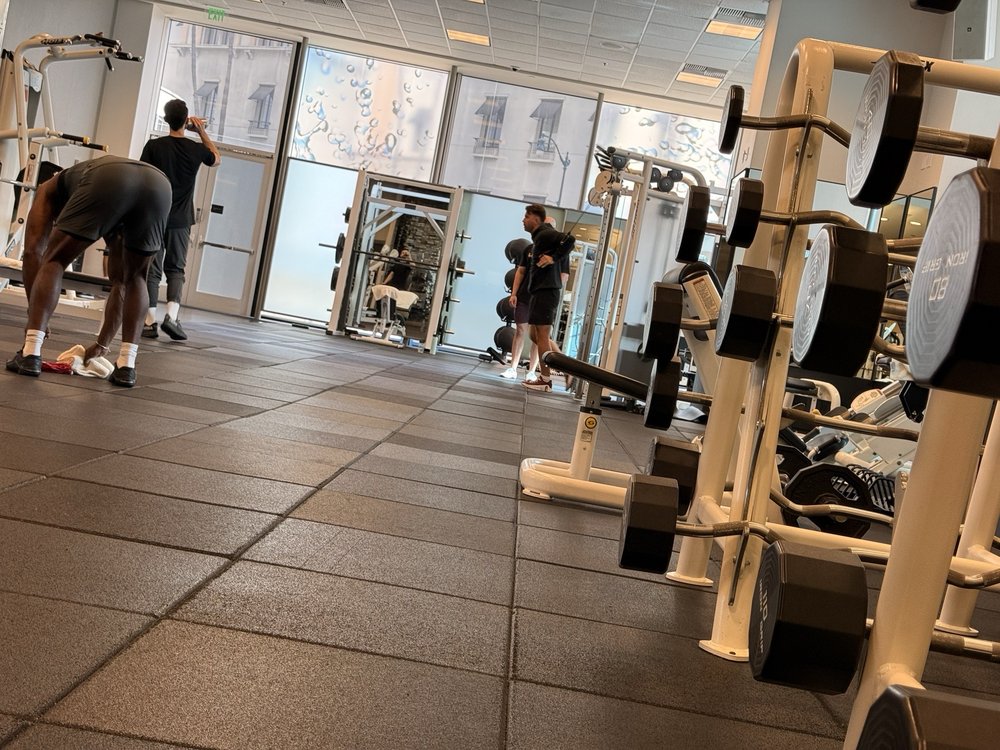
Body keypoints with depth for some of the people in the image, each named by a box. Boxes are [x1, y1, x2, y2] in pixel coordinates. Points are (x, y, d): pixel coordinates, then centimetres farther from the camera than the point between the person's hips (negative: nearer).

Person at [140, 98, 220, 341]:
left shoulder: (154, 146, -3)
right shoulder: (195, 149, 0)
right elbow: (216, 159, 22)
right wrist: (201, 131, 24)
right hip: (181, 220, 1)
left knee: (152, 270, 4)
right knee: (176, 269, 9)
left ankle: (150, 322, 1)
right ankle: (171, 316, -9)